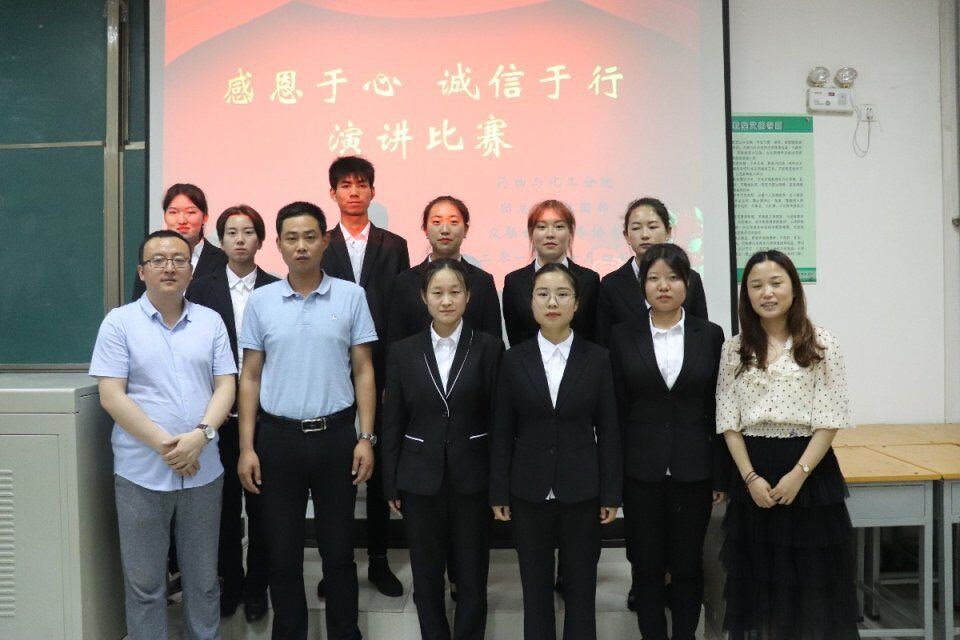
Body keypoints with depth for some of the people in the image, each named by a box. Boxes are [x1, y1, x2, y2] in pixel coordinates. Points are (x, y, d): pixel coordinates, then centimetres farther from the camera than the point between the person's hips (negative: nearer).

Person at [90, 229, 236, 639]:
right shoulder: (119, 322, -1)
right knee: (144, 581, 11)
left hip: (203, 470, 2)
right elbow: (111, 396, -8)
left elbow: (226, 386, 2)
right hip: (141, 472, -2)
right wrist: (163, 443, -16)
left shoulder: (210, 321, 6)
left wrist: (201, 435, -15)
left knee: (204, 577, 14)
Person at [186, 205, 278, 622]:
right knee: (225, 504, 12)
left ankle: (257, 586, 25)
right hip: (219, 416, 1)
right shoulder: (201, 289, 2)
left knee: (261, 505, 9)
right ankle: (230, 582, 29)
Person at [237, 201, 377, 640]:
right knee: (282, 553, 12)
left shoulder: (351, 296, -1)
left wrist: (366, 438, -5)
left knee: (338, 550, 10)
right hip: (278, 438, 1)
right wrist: (246, 447, 0)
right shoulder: (260, 301, 3)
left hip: (335, 435, -1)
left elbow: (363, 372, 1)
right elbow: (250, 378, 5)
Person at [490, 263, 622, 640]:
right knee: (535, 591, 12)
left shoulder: (597, 359, -2)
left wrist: (611, 494, -1)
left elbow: (608, 431, 1)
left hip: (582, 492, 0)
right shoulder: (514, 360, -1)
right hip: (529, 493, 1)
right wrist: (499, 493, 0)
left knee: (581, 591, 11)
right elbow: (502, 432, 2)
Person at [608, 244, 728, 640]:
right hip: (641, 472, 0)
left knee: (688, 565, 12)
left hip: (693, 470, 1)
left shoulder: (710, 336, 1)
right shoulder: (623, 337, 0)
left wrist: (721, 476, 1)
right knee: (647, 567, 10)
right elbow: (617, 411, 0)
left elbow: (718, 411, 3)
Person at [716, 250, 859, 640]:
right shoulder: (734, 349, 5)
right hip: (751, 471, 2)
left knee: (812, 573, 6)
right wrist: (751, 477, -8)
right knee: (759, 573, 10)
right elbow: (728, 421, 2)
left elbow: (830, 420, -5)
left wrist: (798, 474, -14)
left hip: (810, 469, -2)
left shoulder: (821, 345, -1)